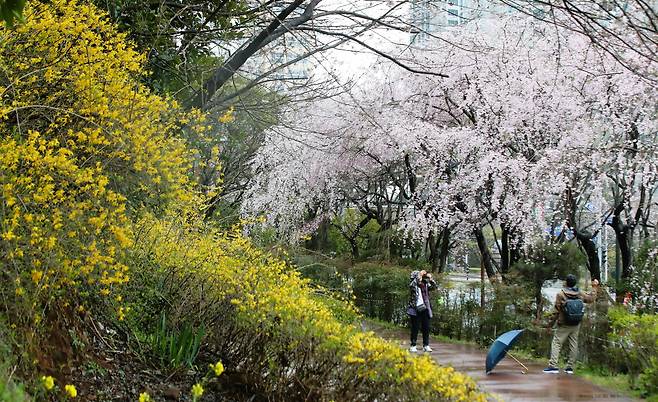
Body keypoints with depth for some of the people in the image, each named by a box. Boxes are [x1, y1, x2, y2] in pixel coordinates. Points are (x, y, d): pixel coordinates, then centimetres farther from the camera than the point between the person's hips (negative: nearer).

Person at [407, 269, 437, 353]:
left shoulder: (425, 285, 8)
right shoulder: (413, 285, -6)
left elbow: (434, 287, 6)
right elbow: (412, 285, -28)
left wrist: (430, 279, -8)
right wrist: (419, 276, -24)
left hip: (425, 309, 5)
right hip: (415, 310, -5)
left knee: (426, 328, 5)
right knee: (415, 328, 0)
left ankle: (426, 346, 12)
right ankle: (413, 346, 7)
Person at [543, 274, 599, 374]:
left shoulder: (561, 294, -13)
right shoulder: (580, 294, 0)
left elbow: (556, 311, -11)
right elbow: (591, 298, 18)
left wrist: (551, 323, -1)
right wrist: (594, 287, 32)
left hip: (563, 325, -5)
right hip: (576, 325, 5)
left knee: (556, 343, -2)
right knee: (573, 345, 10)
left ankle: (553, 366, -11)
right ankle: (570, 367, 13)